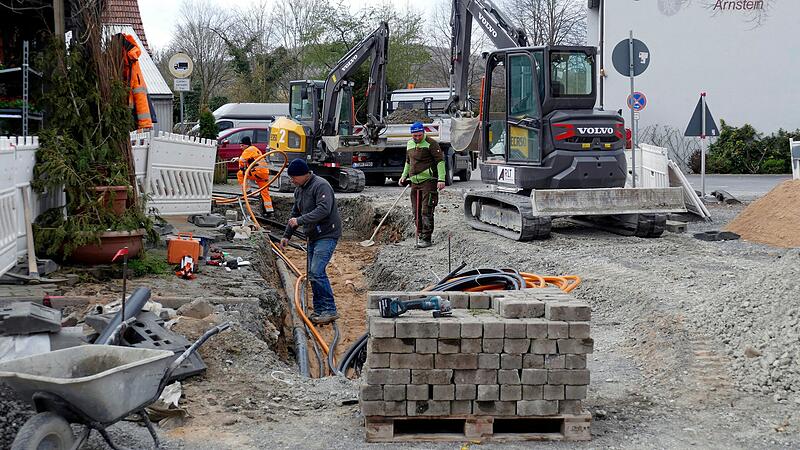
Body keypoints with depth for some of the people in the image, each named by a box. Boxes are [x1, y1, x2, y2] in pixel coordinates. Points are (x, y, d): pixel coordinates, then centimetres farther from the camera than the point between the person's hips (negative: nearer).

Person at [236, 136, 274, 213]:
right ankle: (269, 209, 10)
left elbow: (242, 160, -9)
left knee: (240, 174, 0)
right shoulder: (256, 149, 26)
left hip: (258, 172, -9)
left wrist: (242, 169, 6)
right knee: (264, 192, 12)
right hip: (265, 173, 9)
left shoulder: (248, 150, -3)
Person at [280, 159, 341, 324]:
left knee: (316, 272, -18)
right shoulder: (299, 190, 13)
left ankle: (330, 310, -13)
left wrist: (300, 221, -29)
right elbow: (295, 214, 24)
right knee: (312, 274, 9)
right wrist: (287, 235, 19)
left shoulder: (321, 185, -16)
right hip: (313, 236, 10)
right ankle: (319, 311, 17)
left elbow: (323, 210, -29)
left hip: (327, 235, -10)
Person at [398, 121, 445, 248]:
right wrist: (404, 176, 18)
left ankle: (426, 238, -7)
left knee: (426, 211, -10)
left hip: (428, 181, -7)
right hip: (414, 181, 7)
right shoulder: (409, 144, 15)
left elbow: (440, 161, -11)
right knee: (416, 211, 11)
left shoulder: (431, 143, -8)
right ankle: (420, 234, 22)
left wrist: (441, 179, -19)